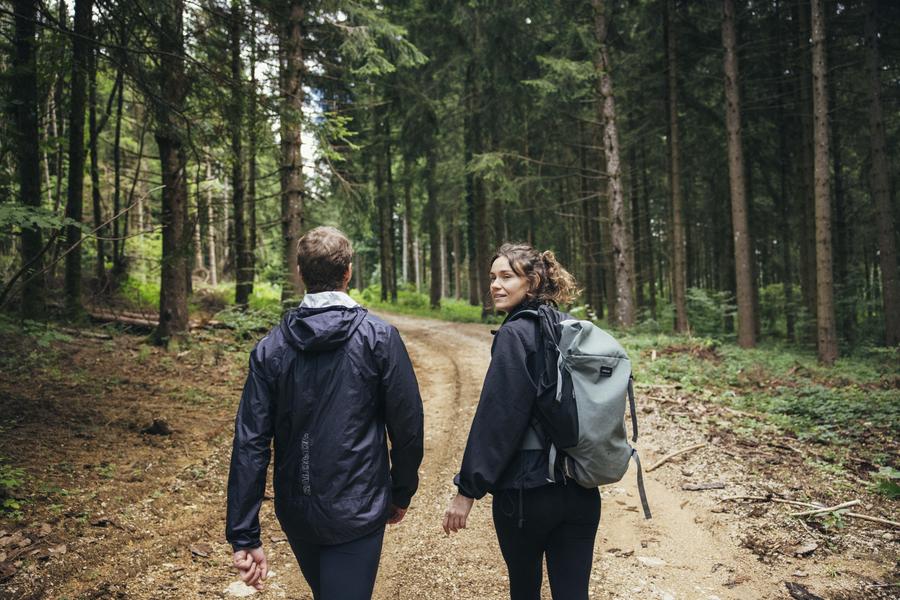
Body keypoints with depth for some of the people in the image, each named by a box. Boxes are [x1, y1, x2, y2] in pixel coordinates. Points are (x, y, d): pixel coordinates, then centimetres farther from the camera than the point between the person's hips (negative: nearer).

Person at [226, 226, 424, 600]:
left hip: (295, 513, 4)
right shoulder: (379, 338, -12)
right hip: (357, 512, -4)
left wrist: (244, 536, -5)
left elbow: (249, 443, -8)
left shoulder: (270, 348, -5)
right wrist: (401, 493, 6)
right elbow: (407, 425, -10)